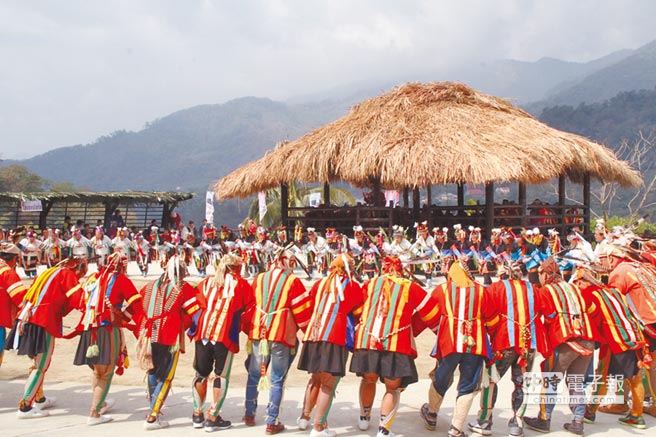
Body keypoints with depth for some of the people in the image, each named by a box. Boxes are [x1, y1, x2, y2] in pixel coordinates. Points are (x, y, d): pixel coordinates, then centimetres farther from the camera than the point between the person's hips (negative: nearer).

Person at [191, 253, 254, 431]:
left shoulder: (207, 282, 16)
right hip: (225, 336, -4)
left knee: (201, 373, 16)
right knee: (221, 375, 5)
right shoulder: (240, 284, 5)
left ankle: (198, 415, 22)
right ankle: (213, 418, 4)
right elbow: (250, 308, 4)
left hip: (203, 333, 4)